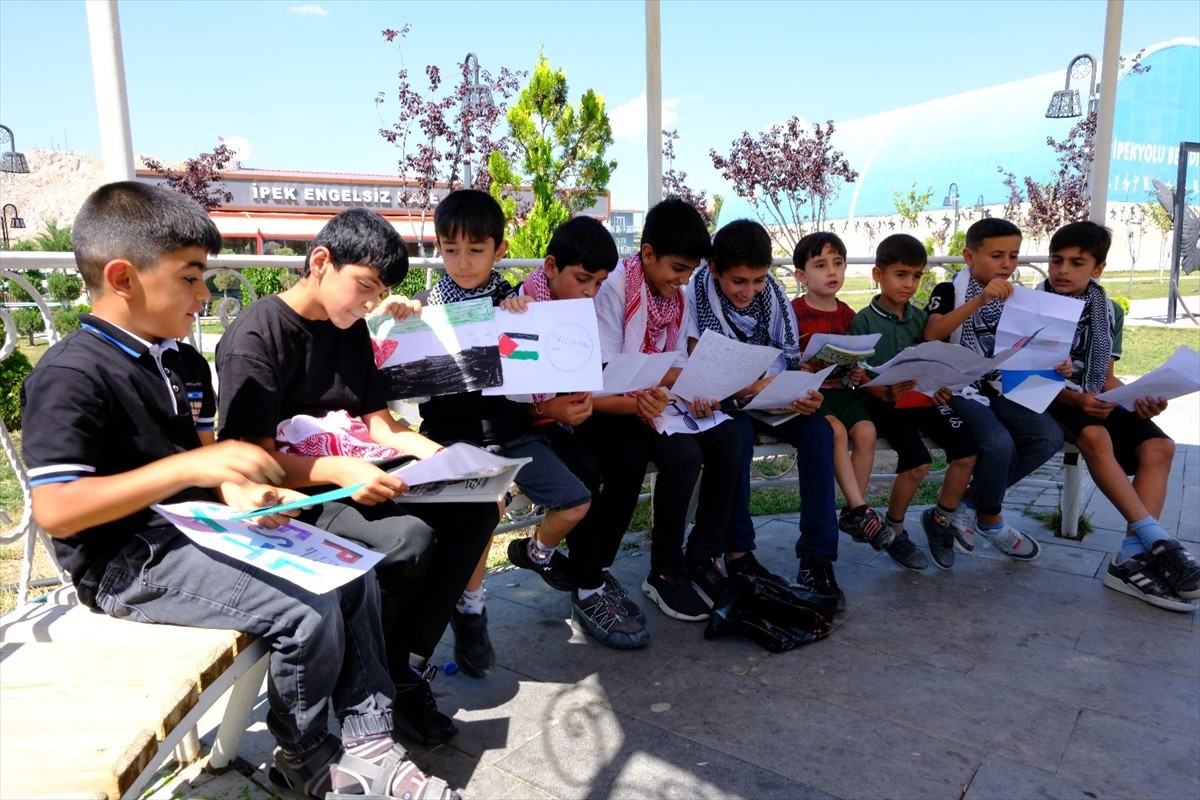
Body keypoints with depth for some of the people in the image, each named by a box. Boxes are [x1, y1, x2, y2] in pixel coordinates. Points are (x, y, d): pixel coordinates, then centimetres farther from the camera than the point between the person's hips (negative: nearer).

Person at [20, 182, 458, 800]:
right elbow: (54, 510, -24)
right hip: (128, 563, -9)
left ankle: (367, 745, 6)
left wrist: (247, 492, -8)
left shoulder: (185, 364, 11)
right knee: (310, 612, -22)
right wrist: (191, 467, -30)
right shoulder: (70, 374, -16)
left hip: (200, 532, 9)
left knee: (353, 577, -1)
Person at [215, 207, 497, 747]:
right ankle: (386, 683, -2)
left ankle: (409, 663, -7)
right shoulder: (255, 337, -14)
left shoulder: (351, 330, 10)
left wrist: (443, 457, -4)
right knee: (407, 538, -31)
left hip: (353, 478, 8)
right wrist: (340, 470, -33)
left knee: (474, 508, -9)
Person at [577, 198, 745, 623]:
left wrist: (695, 391, -11)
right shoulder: (615, 287, -15)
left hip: (659, 397, 7)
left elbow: (676, 363, 9)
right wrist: (636, 403, -35)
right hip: (611, 406, -7)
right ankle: (664, 573, -9)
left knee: (727, 436, -13)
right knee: (684, 453, -28)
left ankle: (702, 556, 0)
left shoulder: (676, 294, 9)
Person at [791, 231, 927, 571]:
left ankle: (853, 513, -7)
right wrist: (810, 370, -23)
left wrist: (857, 373, -4)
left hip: (841, 389, 5)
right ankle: (862, 511, -21)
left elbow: (856, 361, 18)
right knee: (835, 429, -31)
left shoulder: (847, 315, 13)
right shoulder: (794, 314, -4)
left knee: (866, 431, -22)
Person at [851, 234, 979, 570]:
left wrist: (941, 387, -8)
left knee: (967, 451, -12)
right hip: (885, 403, -5)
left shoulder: (921, 318, 13)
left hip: (923, 398, 6)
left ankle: (940, 520, 12)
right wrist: (886, 393, -26)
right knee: (918, 462, -25)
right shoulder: (863, 321, -3)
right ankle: (893, 528, 2)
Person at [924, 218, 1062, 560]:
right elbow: (931, 334, -23)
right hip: (959, 388, -6)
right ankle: (990, 520, 1)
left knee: (1049, 435, -17)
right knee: (999, 443, -30)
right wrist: (980, 299, -30)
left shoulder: (1015, 299, 14)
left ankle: (970, 502, -4)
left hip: (1000, 389, 6)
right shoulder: (949, 291, -4)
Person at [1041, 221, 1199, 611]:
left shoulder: (1109, 312, 10)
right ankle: (1157, 541, -32)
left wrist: (1137, 398, -10)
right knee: (1096, 437, -34)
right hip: (1044, 399, -5)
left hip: (1094, 399, 6)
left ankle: (1133, 556, -25)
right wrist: (1073, 398, -24)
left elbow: (1106, 377, 11)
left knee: (1159, 446, -17)